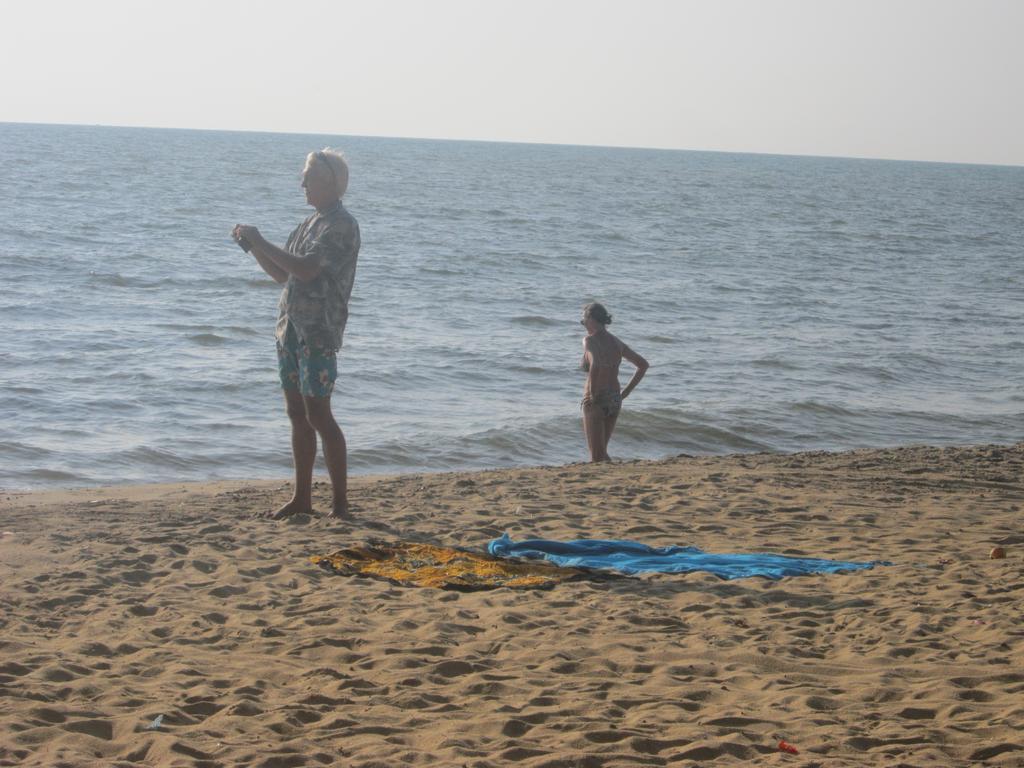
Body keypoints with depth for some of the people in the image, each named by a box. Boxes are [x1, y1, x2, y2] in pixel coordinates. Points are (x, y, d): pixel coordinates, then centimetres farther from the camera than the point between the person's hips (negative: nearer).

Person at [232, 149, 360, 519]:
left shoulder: (342, 225, -12)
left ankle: (341, 501, -3)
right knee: (297, 414, 10)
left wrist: (261, 243, -16)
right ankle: (302, 498, 17)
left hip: (318, 333, -9)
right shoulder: (310, 223, 17)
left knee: (318, 415, -9)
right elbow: (283, 273, 22)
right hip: (291, 330, 9)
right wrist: (254, 246, 7)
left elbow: (307, 268, -23)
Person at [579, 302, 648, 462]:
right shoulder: (616, 342, 10)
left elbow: (595, 364, -32)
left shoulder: (590, 340, -12)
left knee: (596, 457, -1)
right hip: (615, 400, 7)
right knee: (601, 451, 22)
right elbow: (643, 365, 14)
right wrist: (625, 392, 13)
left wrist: (593, 393, -20)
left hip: (596, 401, -7)